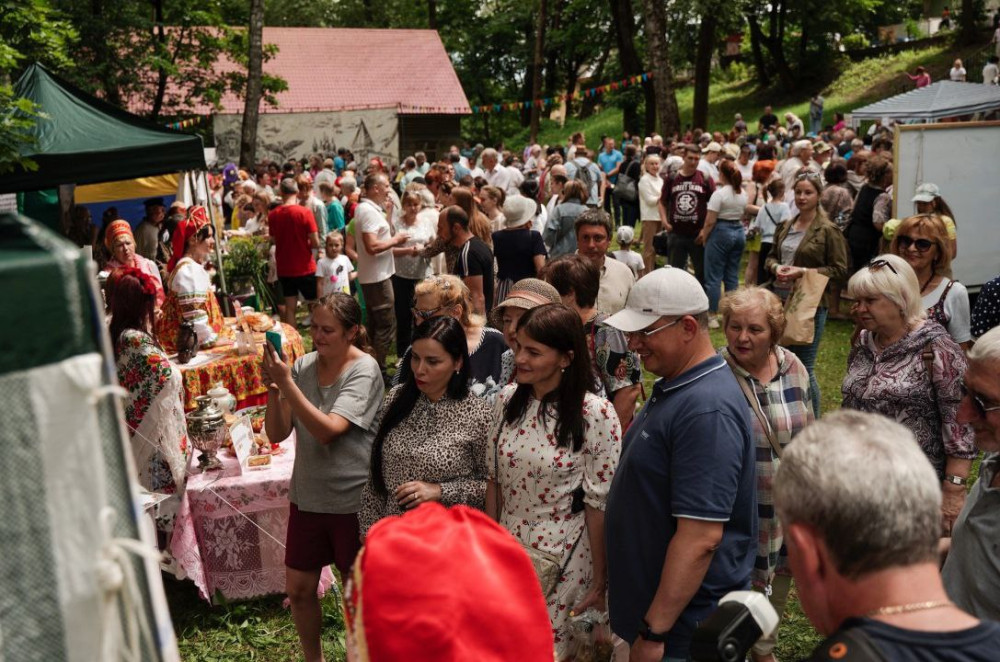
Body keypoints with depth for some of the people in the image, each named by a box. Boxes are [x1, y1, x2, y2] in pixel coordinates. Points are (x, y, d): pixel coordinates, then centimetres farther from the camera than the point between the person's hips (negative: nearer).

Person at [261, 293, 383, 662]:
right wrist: (273, 389, -19)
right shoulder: (303, 366, -2)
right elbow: (277, 433, -3)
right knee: (299, 590, 15)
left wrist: (286, 383, -29)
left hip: (352, 500, -5)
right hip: (307, 496, 5)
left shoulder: (364, 371, -16)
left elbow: (327, 430, -27)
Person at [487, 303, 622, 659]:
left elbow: (599, 504, -14)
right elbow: (495, 479, 6)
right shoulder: (507, 400, -3)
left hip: (564, 558, -5)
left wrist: (600, 579, -8)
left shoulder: (596, 414, -18)